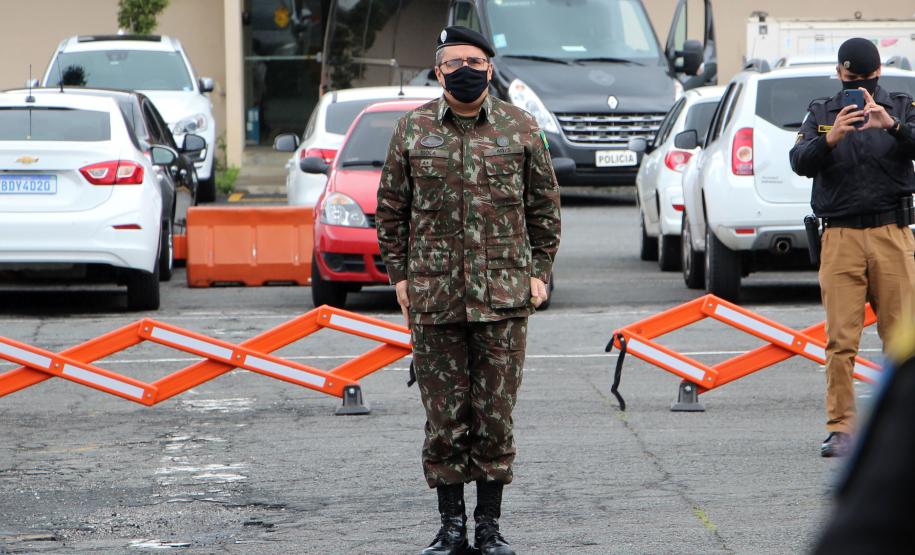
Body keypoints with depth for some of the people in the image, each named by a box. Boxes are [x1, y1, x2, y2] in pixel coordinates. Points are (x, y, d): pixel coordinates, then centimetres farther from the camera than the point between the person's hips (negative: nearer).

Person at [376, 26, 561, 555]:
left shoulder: (521, 128, 5)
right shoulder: (412, 130, 6)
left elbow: (544, 206, 10)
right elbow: (391, 208, 10)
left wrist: (540, 270, 4)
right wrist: (399, 274, 4)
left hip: (504, 295, 0)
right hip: (433, 297, 0)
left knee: (496, 415, 3)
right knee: (444, 417, 3)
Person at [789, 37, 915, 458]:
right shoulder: (821, 114, 13)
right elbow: (800, 162, -2)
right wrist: (829, 139, -21)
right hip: (840, 237, 0)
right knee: (840, 340, -4)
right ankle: (840, 428, -2)